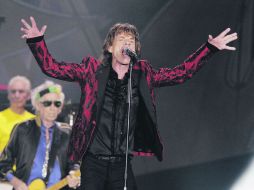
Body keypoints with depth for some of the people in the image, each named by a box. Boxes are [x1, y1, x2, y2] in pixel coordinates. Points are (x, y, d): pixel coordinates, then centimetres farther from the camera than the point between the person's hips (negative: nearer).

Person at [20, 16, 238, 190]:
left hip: (122, 164, 3)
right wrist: (37, 40, -15)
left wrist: (211, 47, 7)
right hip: (93, 162, -2)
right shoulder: (92, 70, 0)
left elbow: (181, 73, 12)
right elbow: (51, 68, 0)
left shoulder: (143, 74, 6)